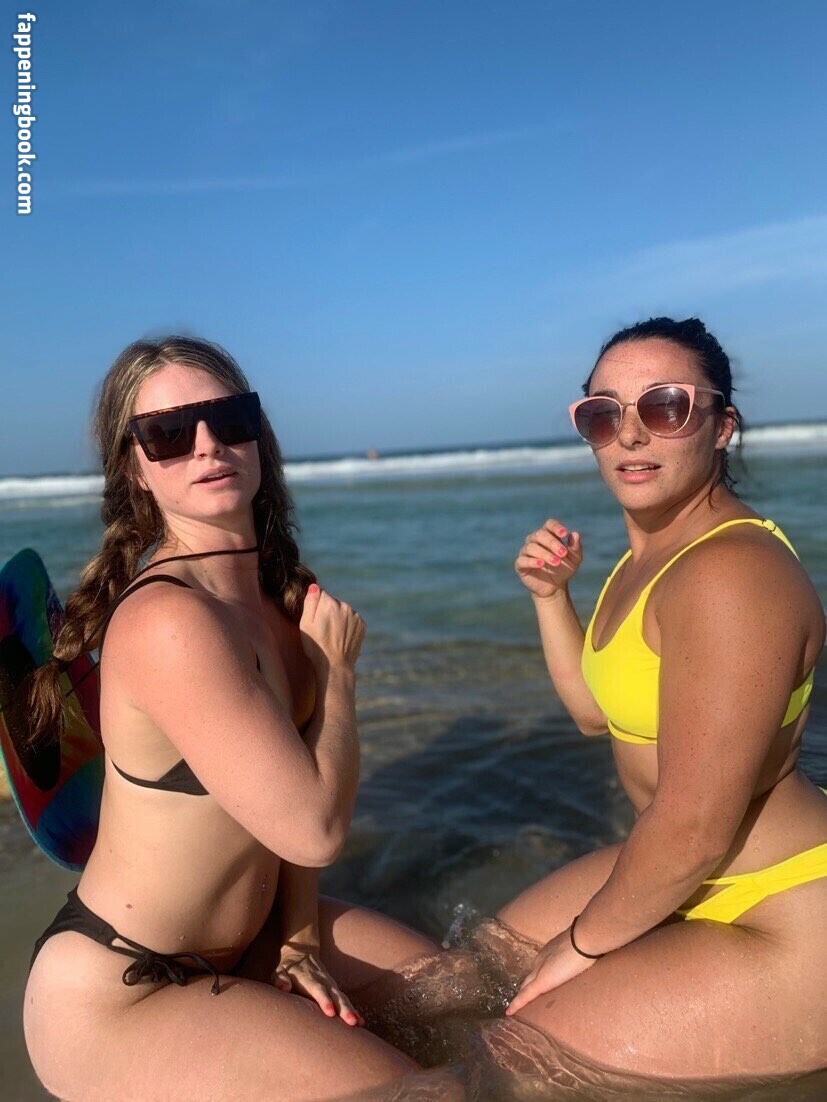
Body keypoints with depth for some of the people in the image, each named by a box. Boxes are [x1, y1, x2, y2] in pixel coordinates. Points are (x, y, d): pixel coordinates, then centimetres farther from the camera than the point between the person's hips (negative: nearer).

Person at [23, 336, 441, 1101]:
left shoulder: (281, 594, -2)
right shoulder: (169, 621, -30)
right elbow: (314, 828, -29)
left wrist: (297, 934, -3)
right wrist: (338, 670, -16)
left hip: (242, 939, 8)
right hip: (116, 996, -8)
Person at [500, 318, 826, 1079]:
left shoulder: (729, 572, -27)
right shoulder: (649, 557, 6)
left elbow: (695, 826, -26)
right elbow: (595, 709, 16)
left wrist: (583, 942, -10)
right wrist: (552, 595, 2)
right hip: (696, 876, 10)